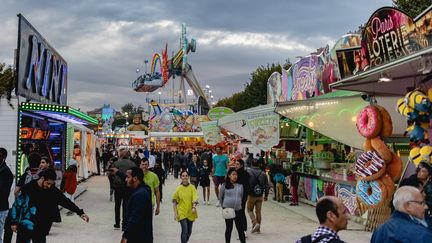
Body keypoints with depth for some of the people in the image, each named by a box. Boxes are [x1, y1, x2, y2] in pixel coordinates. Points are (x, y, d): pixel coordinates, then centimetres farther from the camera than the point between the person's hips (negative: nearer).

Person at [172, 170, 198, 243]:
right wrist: (175, 213, -4)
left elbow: (195, 198, -11)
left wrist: (194, 207, -28)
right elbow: (174, 201, 2)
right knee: (185, 231, -14)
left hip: (191, 213, 2)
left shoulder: (192, 187, -3)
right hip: (182, 213, -2)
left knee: (189, 232, 13)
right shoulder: (178, 188, -4)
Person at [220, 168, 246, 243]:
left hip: (238, 210, 2)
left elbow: (242, 197, 13)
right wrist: (223, 206, 11)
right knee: (229, 228, 10)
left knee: (241, 229, 2)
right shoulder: (224, 185, -2)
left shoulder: (240, 185, 5)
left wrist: (240, 204, 12)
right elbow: (221, 197, 7)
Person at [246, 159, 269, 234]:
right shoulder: (263, 173, 2)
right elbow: (266, 185, 6)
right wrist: (266, 195, 16)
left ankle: (255, 223, -9)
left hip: (251, 195, -3)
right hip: (260, 196, 3)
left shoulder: (248, 172, -9)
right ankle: (258, 228, 16)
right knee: (258, 211, 11)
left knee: (250, 210, 12)